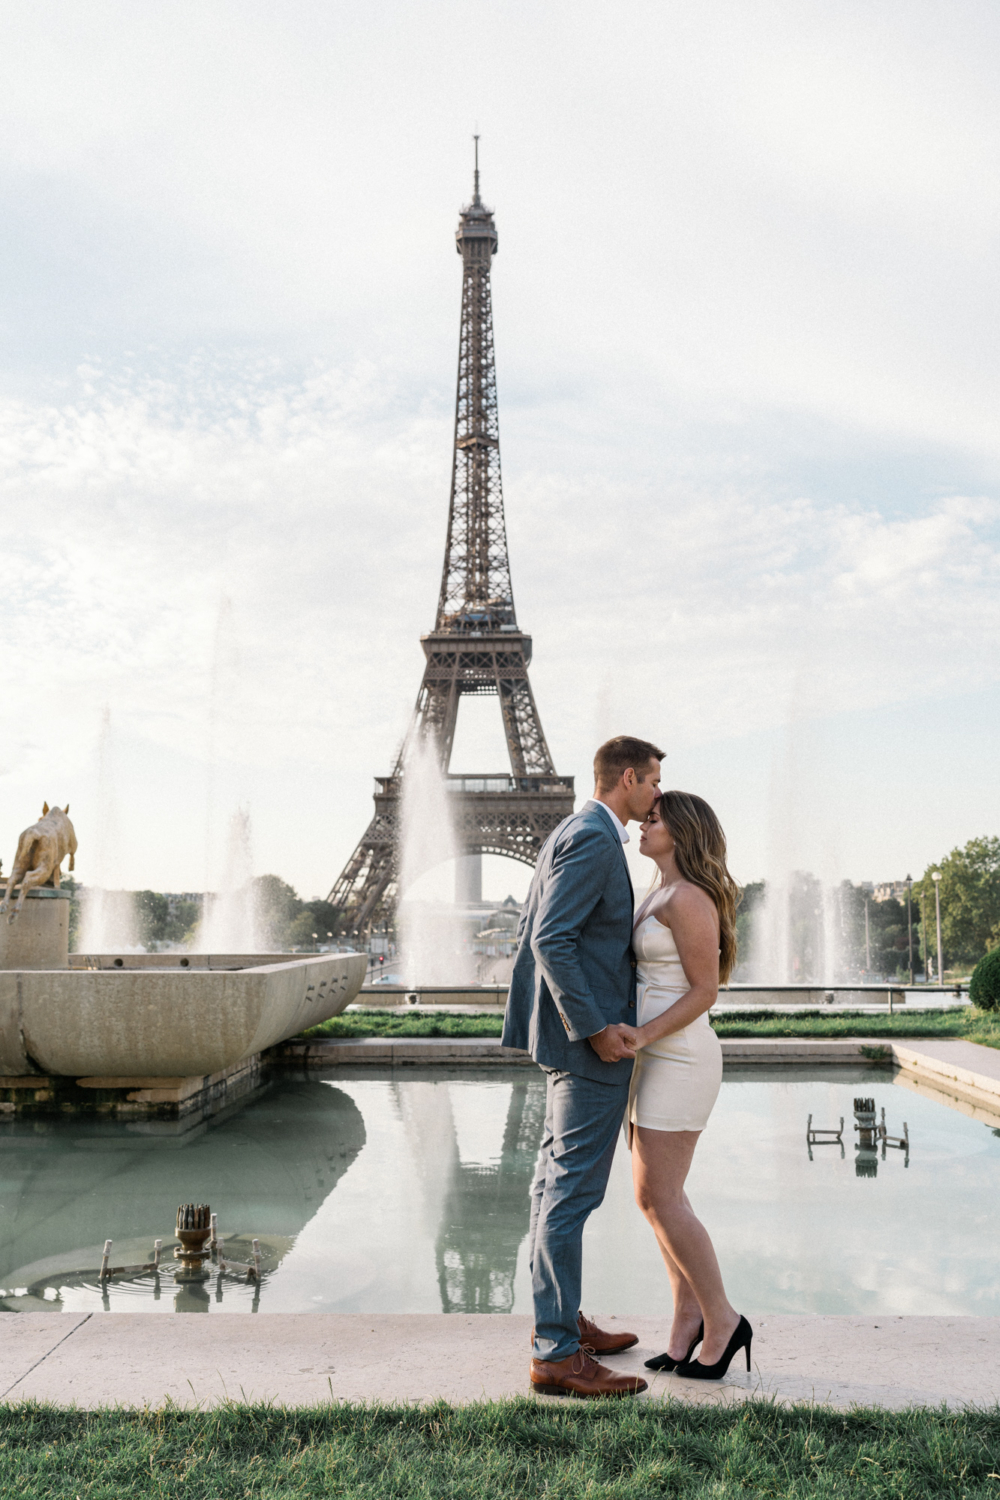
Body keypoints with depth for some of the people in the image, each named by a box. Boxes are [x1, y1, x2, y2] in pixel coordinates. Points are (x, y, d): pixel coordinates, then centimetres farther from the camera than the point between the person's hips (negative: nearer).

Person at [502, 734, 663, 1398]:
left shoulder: (573, 833, 16)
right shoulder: (593, 838, -16)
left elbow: (530, 929, 21)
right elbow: (551, 939, -24)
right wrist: (593, 1026, -23)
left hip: (571, 1034, 11)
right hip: (592, 1041, -11)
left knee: (558, 1180, 17)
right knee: (573, 1187, -7)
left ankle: (558, 1318, 29)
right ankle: (558, 1353, 0)